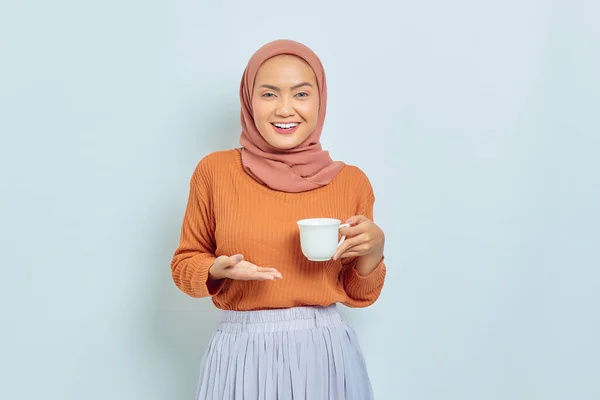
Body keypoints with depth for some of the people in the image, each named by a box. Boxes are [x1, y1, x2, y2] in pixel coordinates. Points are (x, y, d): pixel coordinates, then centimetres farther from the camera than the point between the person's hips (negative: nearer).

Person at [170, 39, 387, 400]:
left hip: (325, 354, 1)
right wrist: (218, 269, -14)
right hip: (242, 354, -1)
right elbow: (185, 264, 6)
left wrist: (373, 250, -12)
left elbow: (358, 295, 7)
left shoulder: (351, 182, -1)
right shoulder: (215, 171, -4)